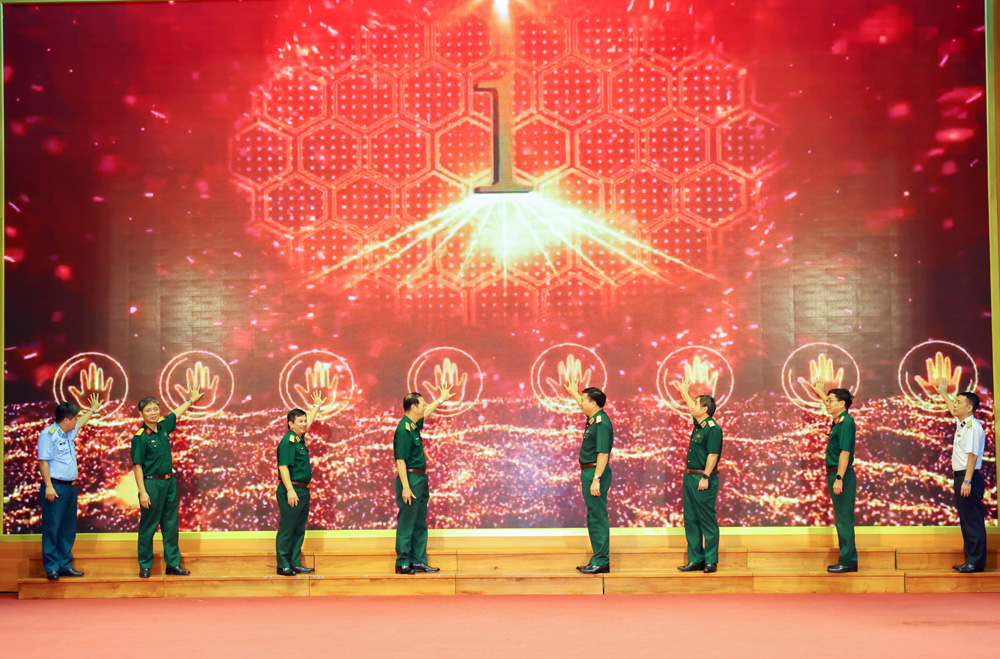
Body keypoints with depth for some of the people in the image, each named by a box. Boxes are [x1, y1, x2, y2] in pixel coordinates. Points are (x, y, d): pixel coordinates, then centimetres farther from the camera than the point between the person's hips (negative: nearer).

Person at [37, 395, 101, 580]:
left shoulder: (68, 434, 17)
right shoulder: (48, 434, -9)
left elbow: (81, 423, 40)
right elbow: (43, 461, -14)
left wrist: (93, 409, 53)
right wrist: (48, 486, -20)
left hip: (70, 487, 9)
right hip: (56, 487, -9)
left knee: (68, 530, 9)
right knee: (52, 529, -6)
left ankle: (65, 565, 14)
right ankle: (51, 568, -5)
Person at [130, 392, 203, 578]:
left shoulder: (163, 425, 7)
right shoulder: (140, 437, -12)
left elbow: (177, 413, 28)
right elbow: (137, 466, -13)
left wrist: (191, 400, 43)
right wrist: (142, 492, -19)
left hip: (169, 482, 7)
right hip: (152, 484, -7)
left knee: (171, 526, 10)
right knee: (148, 527, 0)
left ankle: (173, 564, 16)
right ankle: (145, 566, 9)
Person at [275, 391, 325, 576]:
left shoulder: (300, 438, 14)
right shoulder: (287, 442, -13)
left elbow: (308, 421, 35)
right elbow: (283, 467, -19)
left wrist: (317, 406, 47)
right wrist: (290, 490, -25)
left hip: (303, 491, 10)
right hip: (291, 491, -10)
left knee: (299, 530, 11)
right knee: (287, 528, -5)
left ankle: (295, 564, 15)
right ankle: (283, 565, -2)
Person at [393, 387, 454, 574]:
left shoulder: (414, 425, 11)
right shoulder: (404, 430, -17)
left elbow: (426, 413, 35)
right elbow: (400, 461, -20)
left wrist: (441, 399, 48)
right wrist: (405, 487, -24)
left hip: (420, 480, 10)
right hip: (410, 479, -10)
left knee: (420, 524, 12)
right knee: (406, 523, -5)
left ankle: (418, 561, 17)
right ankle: (403, 564, -1)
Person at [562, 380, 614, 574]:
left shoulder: (601, 423, -18)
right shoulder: (593, 418, 11)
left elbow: (603, 453, -23)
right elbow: (584, 406, 37)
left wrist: (596, 479, -26)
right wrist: (574, 393, 50)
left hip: (596, 472, -10)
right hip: (588, 472, 10)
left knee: (598, 518, -7)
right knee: (594, 517, 13)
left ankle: (601, 562, -5)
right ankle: (598, 560, 18)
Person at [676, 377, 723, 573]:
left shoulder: (713, 429, -13)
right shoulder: (698, 425, 14)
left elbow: (713, 455, -19)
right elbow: (693, 409, 35)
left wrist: (705, 477, -24)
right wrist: (684, 392, 47)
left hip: (703, 480, -10)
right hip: (690, 477, 10)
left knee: (708, 521, -4)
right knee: (691, 520, 9)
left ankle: (711, 561, 0)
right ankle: (696, 559, 13)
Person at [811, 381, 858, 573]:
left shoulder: (846, 422, -14)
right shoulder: (839, 420, 13)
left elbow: (845, 452, -21)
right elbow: (831, 406, 37)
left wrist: (839, 478, -24)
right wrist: (821, 392, 49)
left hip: (842, 475, -10)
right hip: (835, 474, 10)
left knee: (844, 519, -7)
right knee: (842, 519, 12)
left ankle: (847, 561, -5)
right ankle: (849, 561, 16)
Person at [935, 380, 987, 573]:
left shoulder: (973, 426, -15)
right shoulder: (963, 423, 14)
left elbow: (973, 454, -21)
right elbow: (953, 410, 38)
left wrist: (967, 481, -25)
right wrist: (943, 393, 50)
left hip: (970, 477, -10)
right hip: (961, 477, 10)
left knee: (973, 520, -7)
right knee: (966, 520, 11)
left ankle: (976, 562, -5)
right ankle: (970, 560, 15)